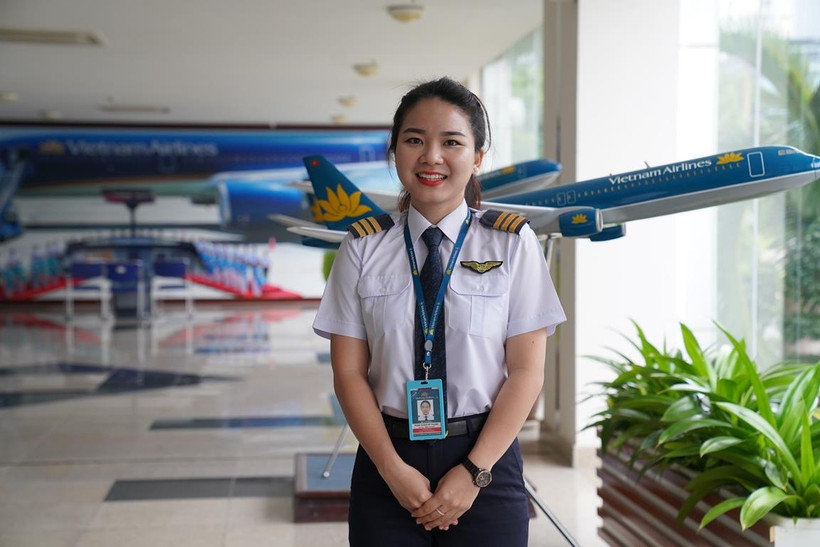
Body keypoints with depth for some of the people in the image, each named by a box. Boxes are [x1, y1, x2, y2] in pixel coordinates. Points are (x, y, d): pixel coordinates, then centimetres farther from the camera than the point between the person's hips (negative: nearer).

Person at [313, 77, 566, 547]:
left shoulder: (513, 243, -2)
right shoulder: (364, 248, 1)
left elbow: (527, 371, -5)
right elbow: (349, 373, 0)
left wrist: (473, 472, -11)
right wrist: (393, 469, -11)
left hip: (486, 461, -1)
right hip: (388, 462, 1)